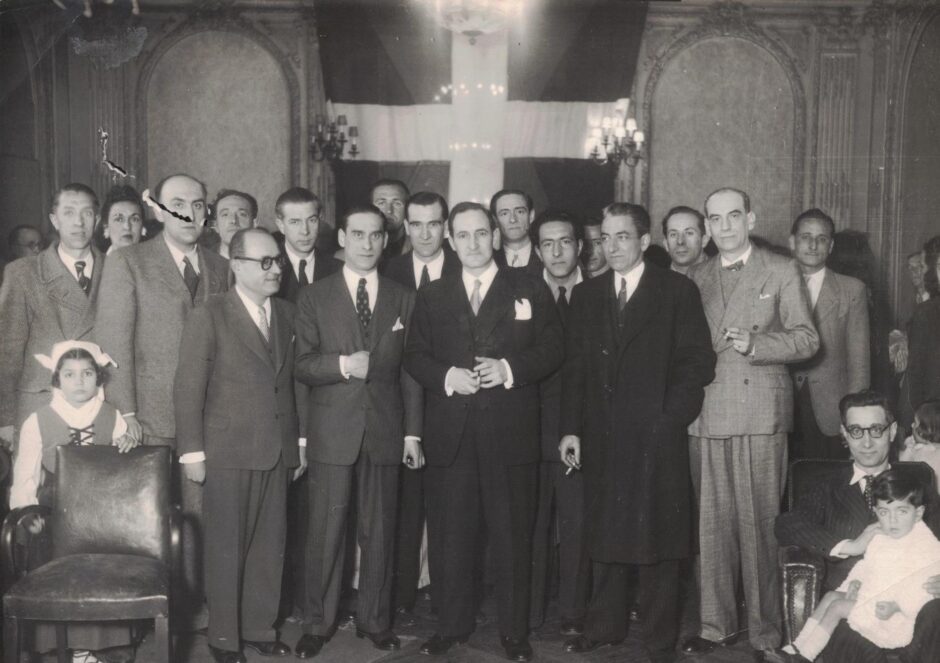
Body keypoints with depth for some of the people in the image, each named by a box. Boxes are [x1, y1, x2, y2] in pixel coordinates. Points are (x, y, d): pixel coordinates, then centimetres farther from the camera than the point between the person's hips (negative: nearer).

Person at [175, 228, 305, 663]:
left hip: (278, 451, 5)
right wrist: (192, 452, -9)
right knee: (226, 548, 5)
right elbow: (188, 388, -7)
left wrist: (299, 439, 9)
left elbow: (292, 381, 12)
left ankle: (259, 628, 25)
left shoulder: (286, 313, 9)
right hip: (228, 452, -5)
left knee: (270, 546, 11)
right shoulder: (208, 317, -6)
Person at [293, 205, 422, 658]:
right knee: (326, 531, 3)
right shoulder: (314, 298, 5)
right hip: (331, 432, -1)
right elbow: (302, 365, -1)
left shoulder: (403, 300, 10)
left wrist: (413, 433, 4)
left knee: (380, 531, 8)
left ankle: (375, 620, 21)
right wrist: (344, 364, -19)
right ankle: (317, 624, 16)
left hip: (385, 431, 2)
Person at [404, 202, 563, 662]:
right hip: (450, 433, 2)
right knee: (450, 535, 7)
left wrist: (509, 369, -14)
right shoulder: (431, 296, 13)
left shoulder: (531, 290, 7)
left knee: (513, 535, 4)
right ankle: (452, 625, 21)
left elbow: (552, 349, 2)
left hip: (511, 433, -2)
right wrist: (447, 377, -10)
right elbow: (414, 356, 9)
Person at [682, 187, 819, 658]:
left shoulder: (780, 271, 6)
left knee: (759, 524, -2)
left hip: (760, 413, -3)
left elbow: (807, 339, 0)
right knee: (712, 525, 5)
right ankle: (716, 624, 16)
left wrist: (754, 345, -14)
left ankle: (766, 631, 9)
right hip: (706, 415, 3)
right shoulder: (696, 278, 16)